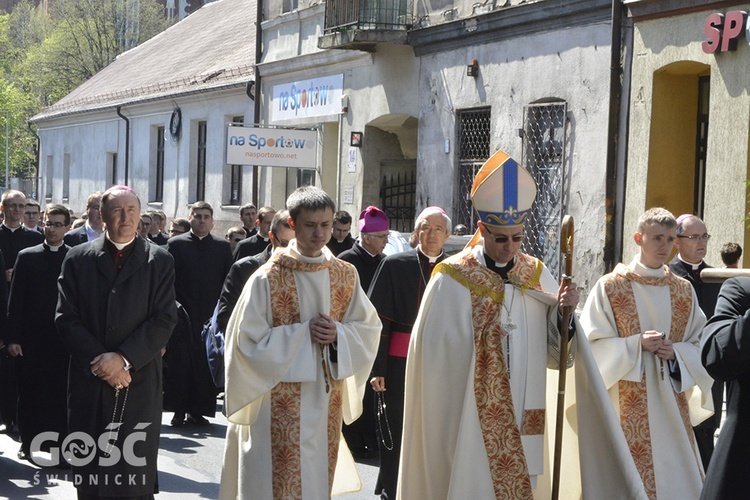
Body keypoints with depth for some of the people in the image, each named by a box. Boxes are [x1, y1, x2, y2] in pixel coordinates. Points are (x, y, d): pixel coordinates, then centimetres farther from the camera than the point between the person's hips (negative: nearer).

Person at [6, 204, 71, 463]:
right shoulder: (27, 257, 4)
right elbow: (15, 300, 1)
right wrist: (13, 338, -5)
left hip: (64, 339, -1)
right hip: (30, 338, 1)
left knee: (61, 394, 2)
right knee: (28, 393, 7)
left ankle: (62, 444, 10)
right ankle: (27, 442, 17)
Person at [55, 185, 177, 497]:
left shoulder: (159, 261, 5)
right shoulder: (78, 259, 8)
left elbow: (164, 320, -3)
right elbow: (66, 318, 2)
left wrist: (124, 358, -13)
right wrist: (100, 361, -9)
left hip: (139, 382, -1)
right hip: (89, 380, 1)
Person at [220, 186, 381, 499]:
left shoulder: (346, 276, 4)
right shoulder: (267, 279, -9)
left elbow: (369, 328, 9)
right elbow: (247, 340, -10)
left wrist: (338, 334, -11)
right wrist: (303, 333, -16)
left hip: (327, 401, 4)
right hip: (280, 401, -4)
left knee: (320, 475, 12)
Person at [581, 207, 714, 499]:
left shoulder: (684, 291, 9)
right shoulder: (610, 287, -2)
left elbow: (700, 346, 10)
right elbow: (594, 344, -4)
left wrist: (676, 352, -10)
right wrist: (637, 344, -16)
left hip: (672, 403, 4)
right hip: (629, 406, -3)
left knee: (674, 470, 4)